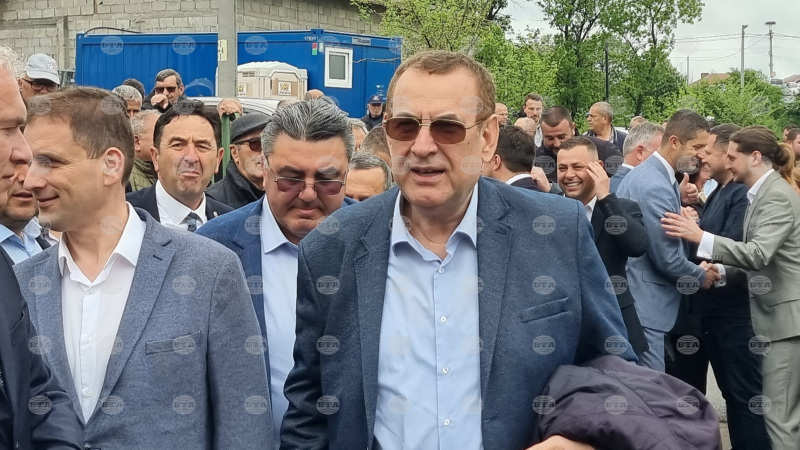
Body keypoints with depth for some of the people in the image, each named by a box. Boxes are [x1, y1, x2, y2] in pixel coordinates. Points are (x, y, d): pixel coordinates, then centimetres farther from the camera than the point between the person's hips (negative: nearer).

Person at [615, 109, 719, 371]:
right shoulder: (655, 187, -21)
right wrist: (701, 276, -1)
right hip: (644, 304, -11)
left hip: (640, 299, 11)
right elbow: (667, 258, -18)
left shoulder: (648, 173, 12)